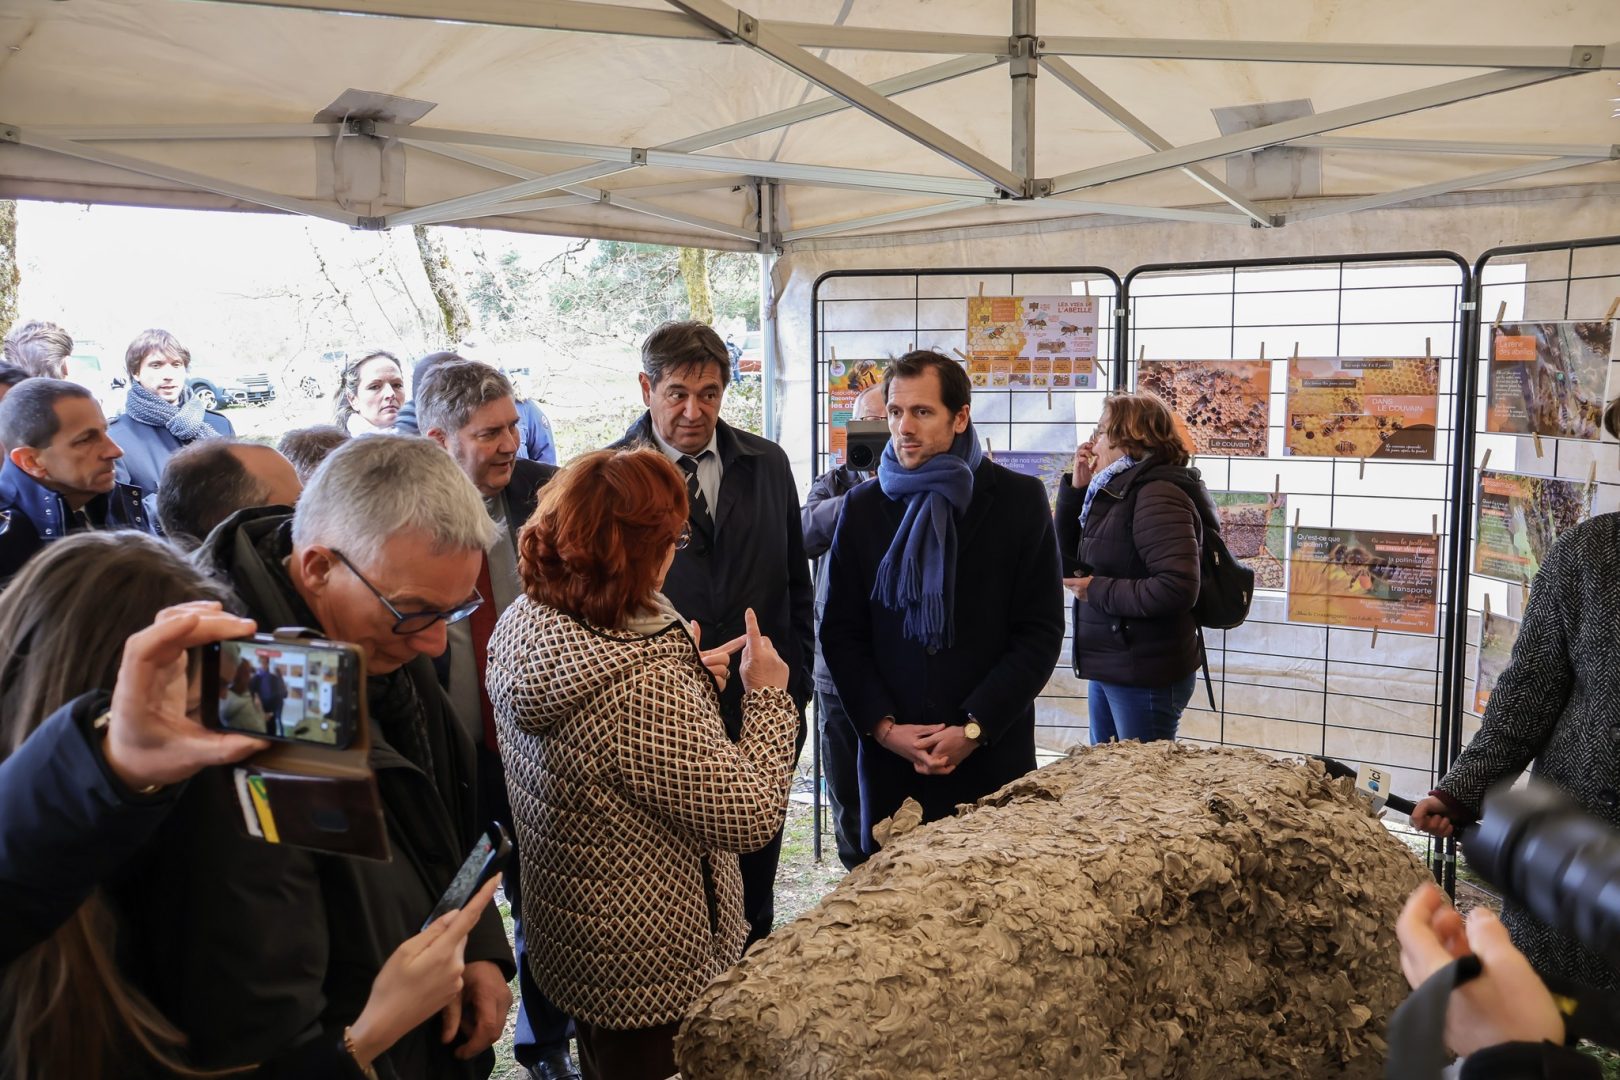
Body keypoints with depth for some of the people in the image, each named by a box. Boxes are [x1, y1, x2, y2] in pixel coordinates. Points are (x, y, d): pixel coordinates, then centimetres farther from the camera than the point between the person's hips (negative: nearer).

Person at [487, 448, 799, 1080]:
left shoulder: (519, 626, -8)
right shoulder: (645, 687, -35)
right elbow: (750, 818, -25)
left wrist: (686, 676, 2)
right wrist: (768, 696, -13)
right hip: (651, 975, -7)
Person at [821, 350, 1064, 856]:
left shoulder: (1019, 500, -1)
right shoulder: (863, 506, 5)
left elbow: (1040, 633, -3)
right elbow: (840, 632, 5)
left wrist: (975, 728, -10)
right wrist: (883, 726, -7)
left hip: (994, 752, -2)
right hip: (889, 753, 2)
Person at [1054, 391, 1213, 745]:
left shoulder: (1157, 494, -18)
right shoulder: (1116, 491, 10)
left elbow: (1178, 589, -28)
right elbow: (1069, 556, 13)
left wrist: (1097, 591, -19)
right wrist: (1076, 487, 3)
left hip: (1145, 676, -9)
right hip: (1109, 669, 9)